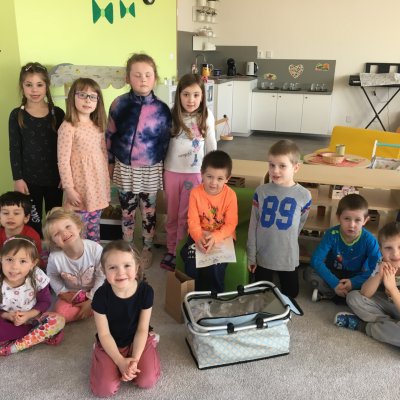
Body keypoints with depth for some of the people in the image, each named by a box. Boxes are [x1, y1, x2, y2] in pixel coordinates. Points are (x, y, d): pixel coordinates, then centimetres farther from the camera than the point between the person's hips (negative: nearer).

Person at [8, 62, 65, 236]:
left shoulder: (57, 113, -3)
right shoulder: (17, 115, -4)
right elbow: (14, 149, -2)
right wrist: (17, 178, -6)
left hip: (54, 177, 1)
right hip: (29, 178, -1)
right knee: (33, 221, 10)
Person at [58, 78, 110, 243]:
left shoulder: (98, 126, 7)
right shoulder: (68, 127, -14)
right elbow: (63, 161, -15)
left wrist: (106, 182, 14)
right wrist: (69, 189, -15)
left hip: (98, 185, 6)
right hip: (80, 186, -6)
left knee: (94, 228, 18)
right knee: (78, 231, 2)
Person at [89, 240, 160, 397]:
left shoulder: (145, 291, -22)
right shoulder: (101, 295, -24)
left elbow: (142, 329, -13)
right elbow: (104, 334, -14)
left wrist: (135, 359, -21)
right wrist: (120, 361, -21)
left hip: (137, 340, 1)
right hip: (110, 344, 0)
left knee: (147, 381, -13)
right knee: (105, 389, -12)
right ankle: (98, 352, 16)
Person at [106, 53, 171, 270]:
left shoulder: (162, 109, -9)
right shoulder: (119, 104, -8)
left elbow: (166, 141, -1)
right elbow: (109, 135, 2)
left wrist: (163, 167, 3)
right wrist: (109, 162, 6)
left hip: (150, 170, 0)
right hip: (125, 168, 1)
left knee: (148, 212, 14)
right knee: (127, 212, 15)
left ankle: (146, 249, 33)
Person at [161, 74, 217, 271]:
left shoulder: (206, 116, -7)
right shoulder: (171, 116, -7)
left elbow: (211, 145, 2)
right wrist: (160, 169, 0)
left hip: (195, 173, -1)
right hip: (172, 172, 1)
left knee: (185, 215, 7)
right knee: (172, 214, 14)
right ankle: (171, 249, 29)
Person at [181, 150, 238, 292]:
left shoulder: (230, 195, -13)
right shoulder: (195, 193, -9)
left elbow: (230, 224, -13)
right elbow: (193, 220, -10)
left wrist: (215, 237, -29)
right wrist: (198, 237, -29)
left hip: (222, 237, -2)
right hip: (200, 235, 2)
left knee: (215, 267, -24)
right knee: (191, 265, -19)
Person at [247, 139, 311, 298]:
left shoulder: (304, 195, -12)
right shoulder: (261, 191, -10)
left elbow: (299, 224, 4)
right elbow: (253, 225, -5)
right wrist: (251, 255, -3)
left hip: (288, 256, 0)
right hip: (262, 256, 0)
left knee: (290, 295, 17)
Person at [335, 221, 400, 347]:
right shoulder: (383, 264, -11)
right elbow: (364, 294, -14)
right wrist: (379, 275, -28)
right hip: (386, 304, 5)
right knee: (353, 297, -12)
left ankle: (362, 325, -17)